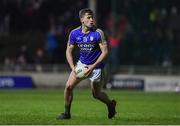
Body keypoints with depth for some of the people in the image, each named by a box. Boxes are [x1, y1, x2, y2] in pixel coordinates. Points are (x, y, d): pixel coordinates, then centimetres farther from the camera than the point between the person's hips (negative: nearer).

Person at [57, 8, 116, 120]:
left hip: (96, 66, -3)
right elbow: (69, 51, 0)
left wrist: (93, 66, -25)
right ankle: (67, 113, 9)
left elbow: (105, 52, -19)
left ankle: (111, 104, 38)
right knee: (69, 86, -9)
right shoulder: (74, 33, -9)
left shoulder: (98, 33, -20)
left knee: (96, 94, 6)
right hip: (82, 63, 3)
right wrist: (73, 68, -13)